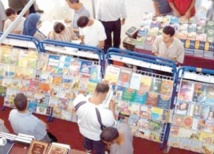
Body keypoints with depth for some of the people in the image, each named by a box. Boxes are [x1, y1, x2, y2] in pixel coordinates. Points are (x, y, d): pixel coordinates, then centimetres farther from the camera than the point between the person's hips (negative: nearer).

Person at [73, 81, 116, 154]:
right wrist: (112, 108, -10)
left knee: (86, 141, 40)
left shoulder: (79, 100, -35)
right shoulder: (105, 114, -46)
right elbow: (112, 124, -23)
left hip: (83, 130, 4)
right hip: (97, 136, -4)